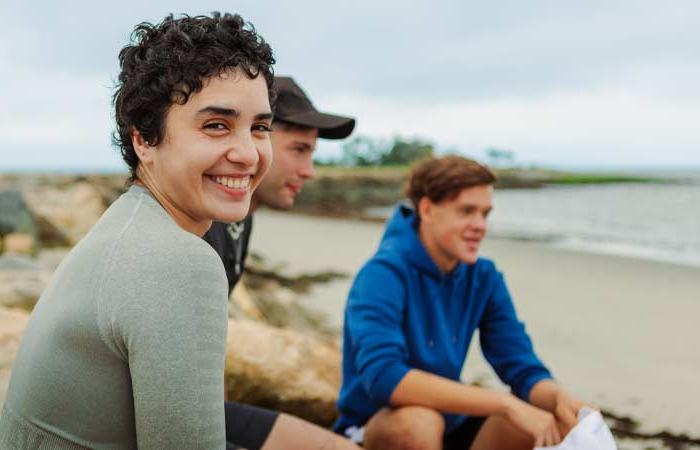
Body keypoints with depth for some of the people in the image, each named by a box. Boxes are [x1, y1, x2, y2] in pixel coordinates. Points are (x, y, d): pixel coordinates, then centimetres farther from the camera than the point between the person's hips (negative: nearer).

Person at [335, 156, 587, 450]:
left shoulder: (484, 278, -4)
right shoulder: (383, 274, -22)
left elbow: (523, 368, -3)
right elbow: (383, 376, -37)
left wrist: (559, 398, -28)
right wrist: (505, 403, -37)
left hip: (449, 426, 6)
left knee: (555, 422, -14)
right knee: (419, 420, -37)